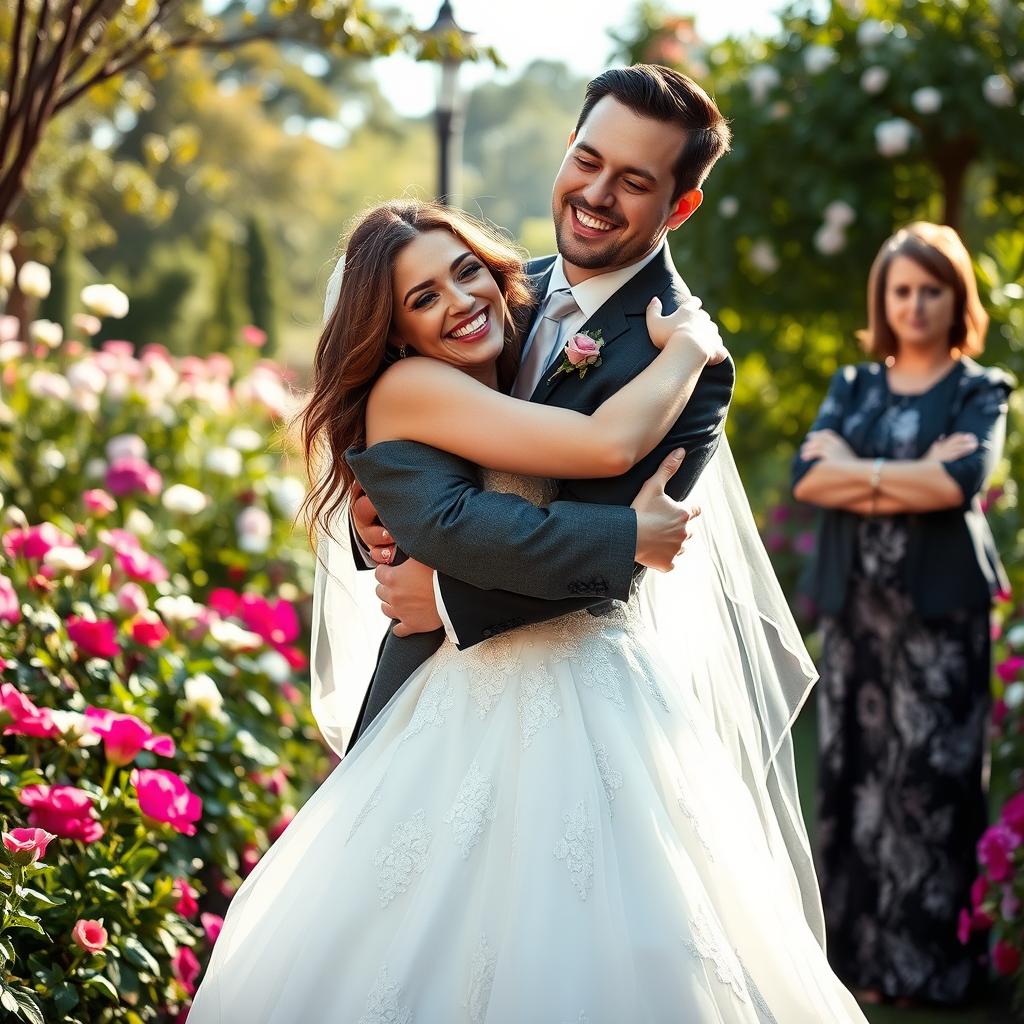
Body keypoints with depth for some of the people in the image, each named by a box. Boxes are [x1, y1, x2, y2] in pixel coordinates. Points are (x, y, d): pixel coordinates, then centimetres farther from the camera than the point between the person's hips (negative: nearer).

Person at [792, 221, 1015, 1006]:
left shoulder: (981, 391, 5)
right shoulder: (854, 386, 15)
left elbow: (963, 480, -14)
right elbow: (807, 476, -1)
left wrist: (857, 471, -5)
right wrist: (914, 477, -10)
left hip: (940, 611, -4)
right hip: (854, 604, 4)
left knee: (931, 782, -5)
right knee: (854, 778, 4)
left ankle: (930, 960, 0)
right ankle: (863, 952, 11)